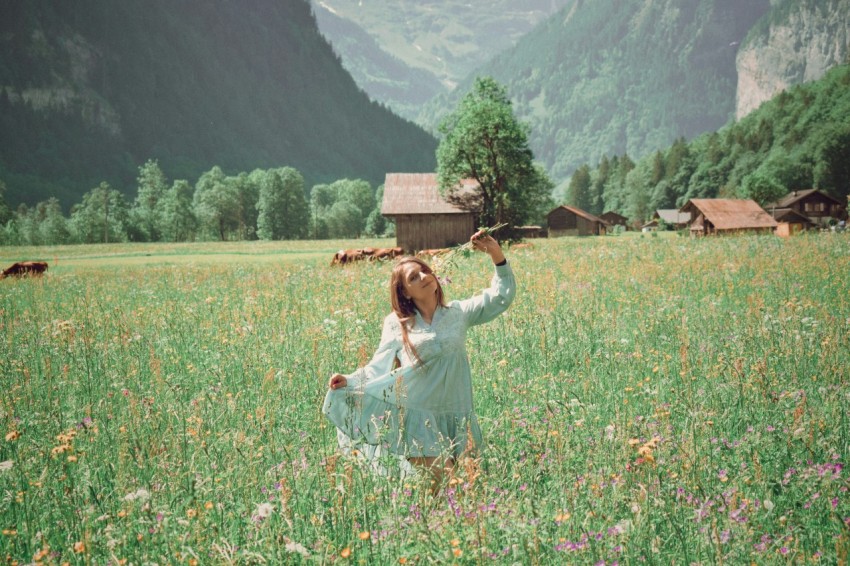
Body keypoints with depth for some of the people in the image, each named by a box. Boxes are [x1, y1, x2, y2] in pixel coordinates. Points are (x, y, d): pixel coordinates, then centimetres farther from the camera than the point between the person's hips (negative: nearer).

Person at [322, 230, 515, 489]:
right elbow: (379, 368, 2)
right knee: (443, 483, -15)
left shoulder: (458, 313, 7)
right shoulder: (396, 324, 4)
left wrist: (497, 255, -9)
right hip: (419, 420, -3)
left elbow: (501, 297, 3)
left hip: (457, 420, 3)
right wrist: (350, 381, -15)